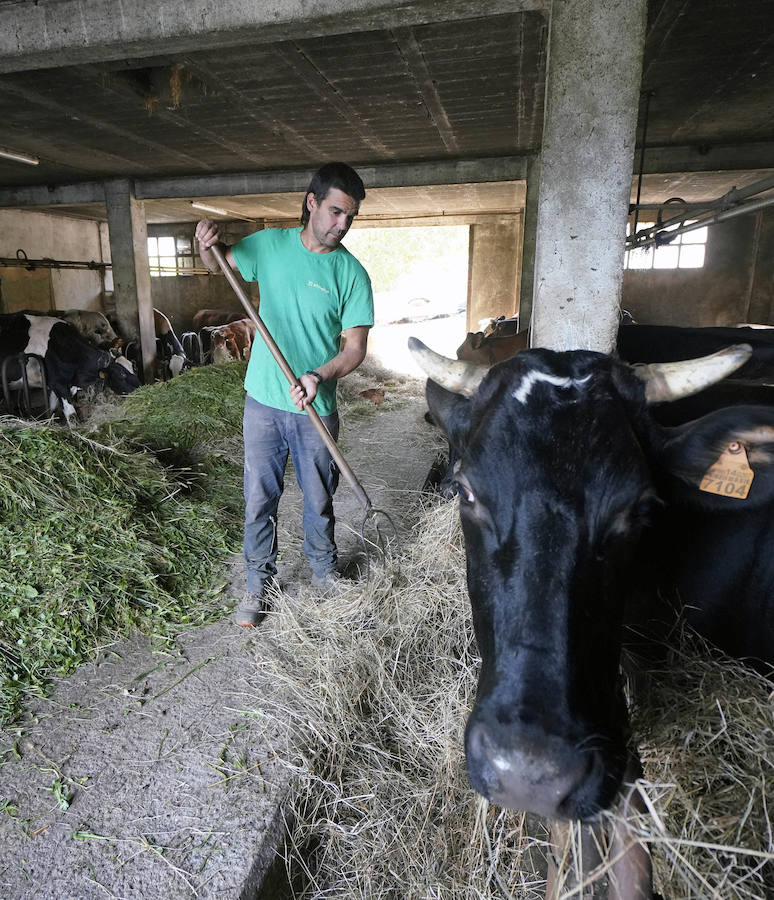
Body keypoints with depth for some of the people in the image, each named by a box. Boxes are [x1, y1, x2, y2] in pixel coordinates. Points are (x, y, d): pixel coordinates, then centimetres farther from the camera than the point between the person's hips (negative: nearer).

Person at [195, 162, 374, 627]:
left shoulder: (352, 274, -7)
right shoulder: (270, 244, 1)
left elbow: (355, 347, -10)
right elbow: (218, 265, 17)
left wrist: (319, 376, -28)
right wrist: (208, 245, -7)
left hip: (315, 409, -1)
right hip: (263, 401, 2)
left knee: (319, 500, 13)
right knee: (260, 499, 10)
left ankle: (325, 571, 37)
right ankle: (260, 581, 29)